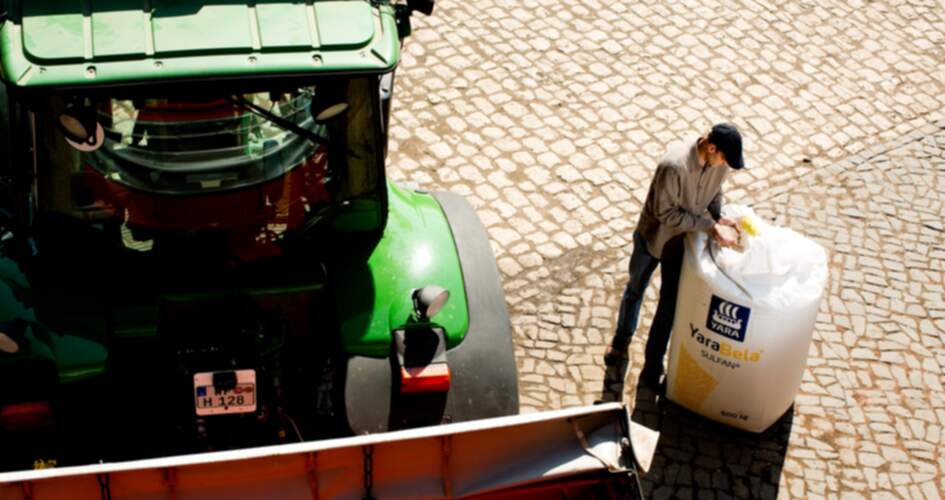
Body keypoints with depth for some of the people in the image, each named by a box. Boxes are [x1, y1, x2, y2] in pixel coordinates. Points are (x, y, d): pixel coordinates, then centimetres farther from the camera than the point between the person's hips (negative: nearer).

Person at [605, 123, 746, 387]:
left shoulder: (719, 161, -17)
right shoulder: (674, 166, -38)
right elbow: (666, 213, -30)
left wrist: (718, 217, -16)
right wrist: (708, 225, -31)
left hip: (682, 241, 4)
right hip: (653, 236, -4)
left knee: (670, 303, 10)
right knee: (635, 291, 20)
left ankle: (653, 363, 27)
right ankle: (621, 342, 45)